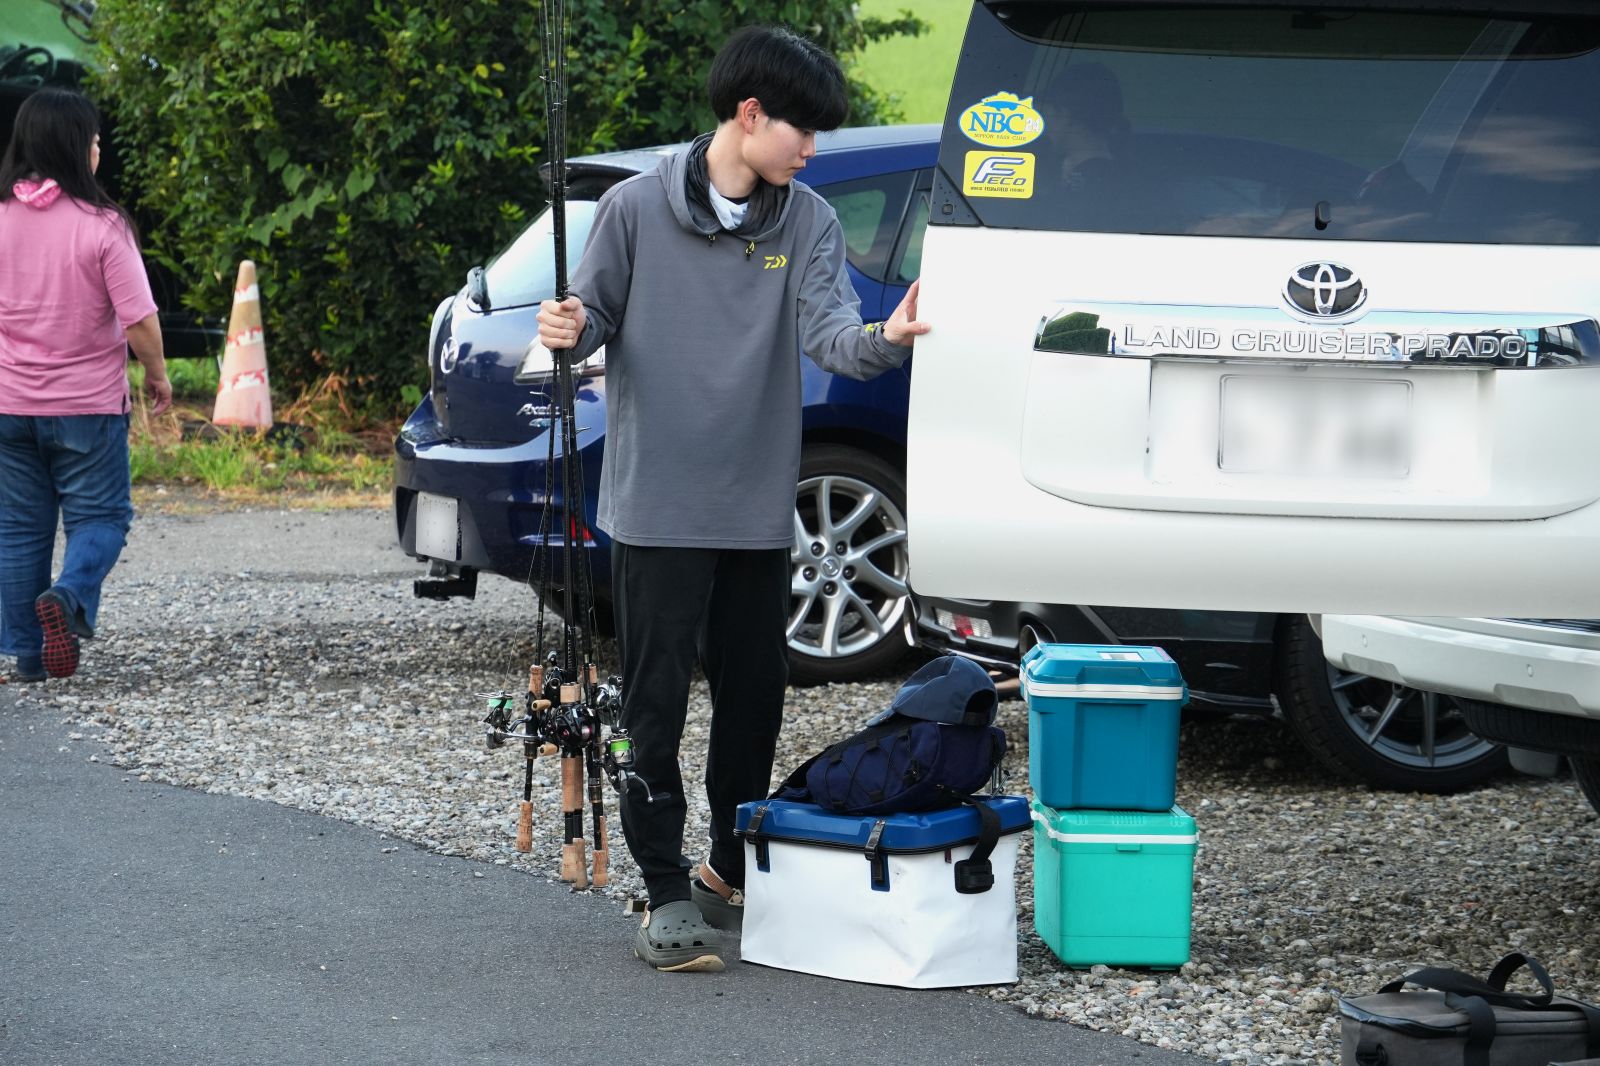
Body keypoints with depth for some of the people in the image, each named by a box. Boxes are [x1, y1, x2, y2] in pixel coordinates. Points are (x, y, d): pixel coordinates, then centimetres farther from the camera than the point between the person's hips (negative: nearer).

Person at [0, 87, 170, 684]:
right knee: (100, 516, 9)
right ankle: (70, 596, -19)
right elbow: (139, 319, -14)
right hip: (88, 401, -3)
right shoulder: (100, 226, -14)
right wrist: (157, 374, 3)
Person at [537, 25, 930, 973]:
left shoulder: (809, 223, 3)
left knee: (755, 699, 11)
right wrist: (569, 333, -20)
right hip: (659, 505, -3)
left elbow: (829, 330, -11)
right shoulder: (638, 209, -4)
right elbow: (594, 316, 3)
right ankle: (668, 894, 2)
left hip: (758, 510, 4)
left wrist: (882, 340, -33)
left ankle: (735, 872, 27)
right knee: (657, 704, -3)